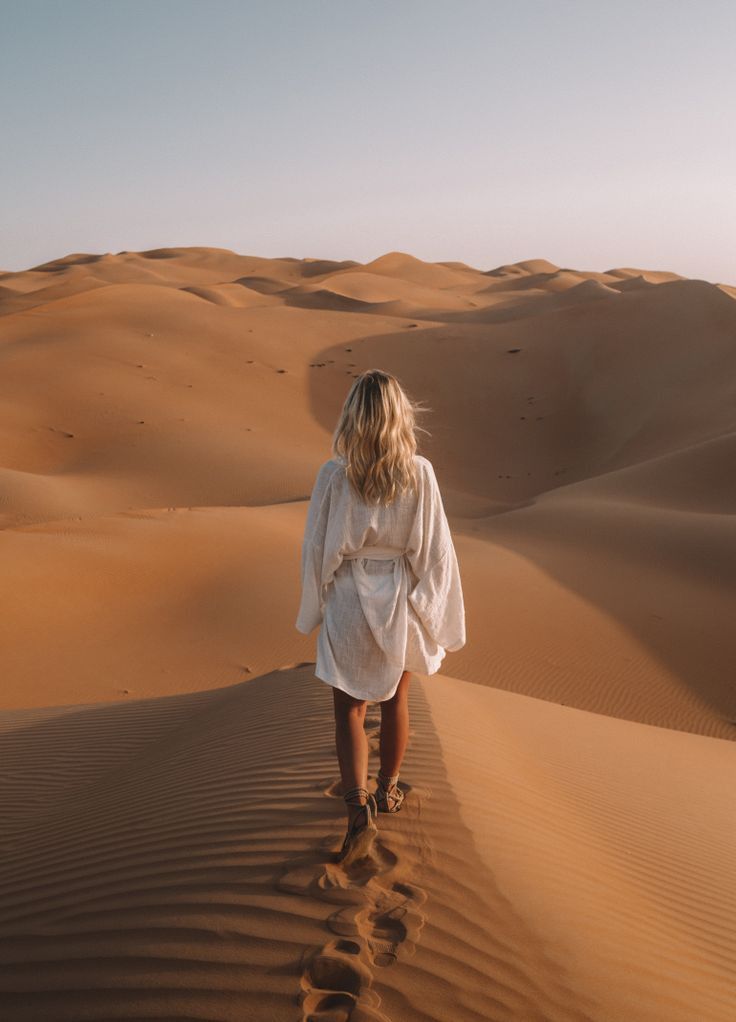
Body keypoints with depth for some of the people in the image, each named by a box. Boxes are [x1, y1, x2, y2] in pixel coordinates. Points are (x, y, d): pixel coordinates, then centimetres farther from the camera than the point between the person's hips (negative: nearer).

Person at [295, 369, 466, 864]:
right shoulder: (420, 474, -14)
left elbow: (317, 549, -7)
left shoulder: (334, 475, -16)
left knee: (349, 710, 13)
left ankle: (359, 808, 1)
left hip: (348, 601, -1)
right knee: (396, 699, 22)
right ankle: (388, 790, 40)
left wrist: (315, 608, 8)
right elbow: (435, 550, -8)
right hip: (402, 600, 2)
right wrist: (434, 613, 5)